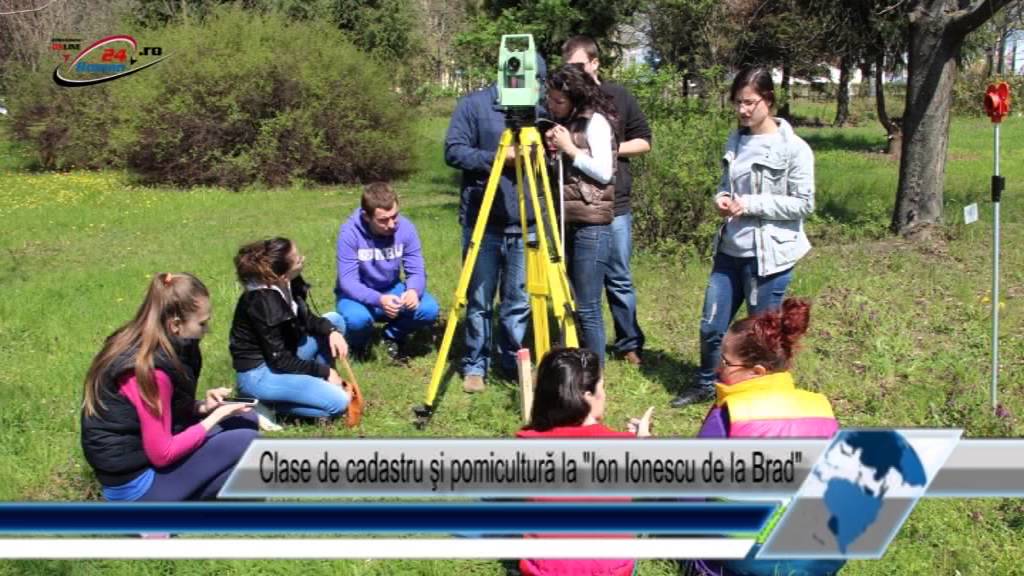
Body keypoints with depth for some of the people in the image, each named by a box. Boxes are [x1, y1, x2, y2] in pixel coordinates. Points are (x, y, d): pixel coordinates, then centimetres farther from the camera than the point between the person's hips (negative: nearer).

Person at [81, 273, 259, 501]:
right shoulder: (150, 369, -27)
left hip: (141, 452, 9)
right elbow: (162, 454, -23)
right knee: (246, 443, -14)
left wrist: (202, 407, -2)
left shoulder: (137, 343, 1)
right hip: (136, 481, -9)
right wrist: (215, 417, -13)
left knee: (246, 420, 7)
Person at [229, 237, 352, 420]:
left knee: (333, 320, 9)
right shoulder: (262, 302, -29)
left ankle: (317, 383, 7)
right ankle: (267, 404, -5)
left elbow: (305, 318, 9)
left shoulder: (285, 283, -6)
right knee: (338, 402, -17)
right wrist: (324, 372, -15)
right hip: (259, 374, -9)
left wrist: (331, 331, -11)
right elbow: (278, 359, -24)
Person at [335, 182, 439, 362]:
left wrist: (413, 290, -37)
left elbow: (416, 271, -13)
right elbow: (347, 281, -26)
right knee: (357, 318, -37)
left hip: (393, 291, 3)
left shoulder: (405, 227, -15)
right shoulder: (350, 232, -24)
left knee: (429, 308, -24)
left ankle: (393, 336, 8)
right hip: (358, 295, -3)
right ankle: (357, 344, 2)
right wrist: (378, 300, -44)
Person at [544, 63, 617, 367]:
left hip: (591, 224, -8)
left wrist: (570, 149, -10)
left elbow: (603, 171, -13)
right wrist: (552, 152, 5)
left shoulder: (595, 120, -6)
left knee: (586, 307, -6)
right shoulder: (563, 123, 17)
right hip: (566, 222, 8)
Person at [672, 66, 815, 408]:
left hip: (769, 255, -6)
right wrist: (721, 198, -4)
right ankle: (706, 385, 36)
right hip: (730, 251, 6)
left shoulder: (792, 148, -12)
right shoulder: (735, 141, 8)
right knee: (711, 326, 14)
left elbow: (803, 204, -12)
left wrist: (751, 204, -18)